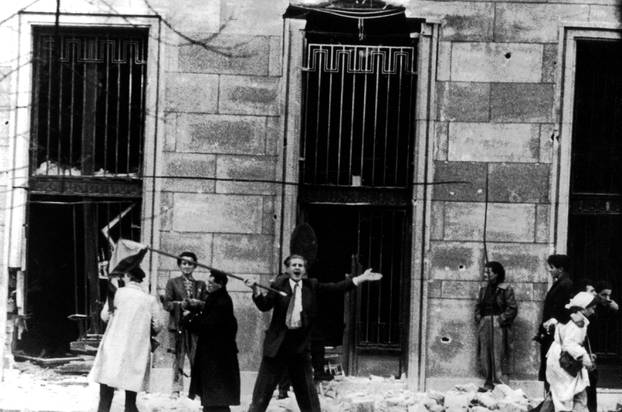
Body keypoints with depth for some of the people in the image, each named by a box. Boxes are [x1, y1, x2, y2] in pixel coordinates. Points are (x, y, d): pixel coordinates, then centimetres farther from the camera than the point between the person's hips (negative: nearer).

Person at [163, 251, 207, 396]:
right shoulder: (173, 283, 10)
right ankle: (176, 388, 3)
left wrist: (195, 303, -11)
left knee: (196, 357, -4)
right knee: (178, 356, -2)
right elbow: (167, 303, 2)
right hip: (178, 325, -1)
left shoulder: (200, 284, 15)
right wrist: (181, 305, -14)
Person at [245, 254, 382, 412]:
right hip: (277, 346, -2)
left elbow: (335, 288, 0)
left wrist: (360, 279, -8)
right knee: (262, 392, 2)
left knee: (307, 392, 10)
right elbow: (264, 306, -10)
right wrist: (256, 291, -29)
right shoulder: (278, 285, -3)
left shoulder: (312, 286, 4)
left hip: (300, 346, 2)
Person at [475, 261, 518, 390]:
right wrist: (479, 318, 7)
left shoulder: (505, 289, -4)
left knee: (498, 354, -9)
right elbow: (478, 306, 22)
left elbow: (512, 308, -7)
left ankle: (499, 382, -7)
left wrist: (501, 319, -13)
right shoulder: (484, 289, 15)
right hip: (484, 325, 6)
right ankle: (489, 381, 9)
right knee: (485, 354, 3)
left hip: (498, 326, -6)